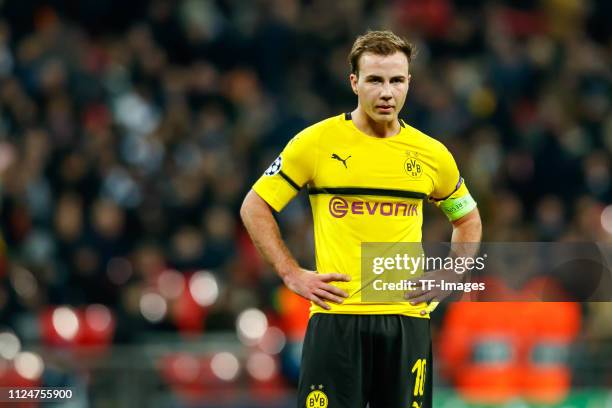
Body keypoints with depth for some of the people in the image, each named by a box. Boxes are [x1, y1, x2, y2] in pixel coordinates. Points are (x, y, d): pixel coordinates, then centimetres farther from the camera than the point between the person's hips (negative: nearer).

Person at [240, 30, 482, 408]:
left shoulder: (432, 154, 8)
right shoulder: (316, 142, 0)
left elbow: (468, 219, 25)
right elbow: (255, 207, 6)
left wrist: (449, 277, 9)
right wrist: (292, 274, -2)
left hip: (408, 319, 3)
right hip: (336, 317, -3)